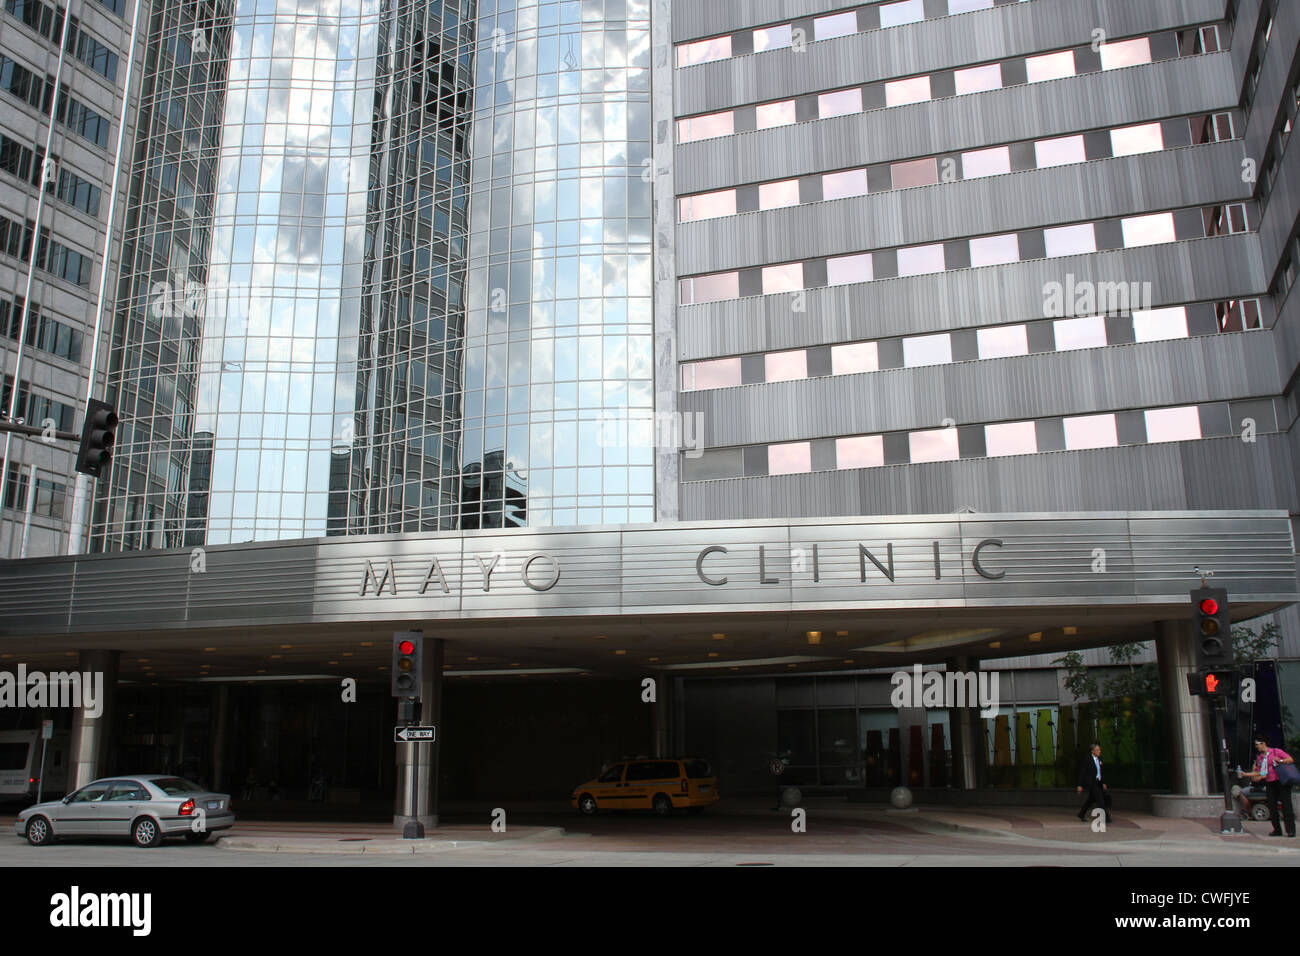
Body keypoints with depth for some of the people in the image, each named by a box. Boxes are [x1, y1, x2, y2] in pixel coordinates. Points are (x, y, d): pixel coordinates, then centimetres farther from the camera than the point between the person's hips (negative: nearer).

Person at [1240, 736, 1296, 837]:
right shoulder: (1259, 758, 15)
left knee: (1286, 805, -9)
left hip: (1282, 782, -6)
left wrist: (1280, 761, -17)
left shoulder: (1276, 752, 0)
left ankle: (1291, 830, -7)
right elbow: (1258, 773, 19)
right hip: (1270, 784, 6)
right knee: (1272, 807, 1)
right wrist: (1246, 775, 11)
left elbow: (1291, 760, -3)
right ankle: (1277, 830, 8)